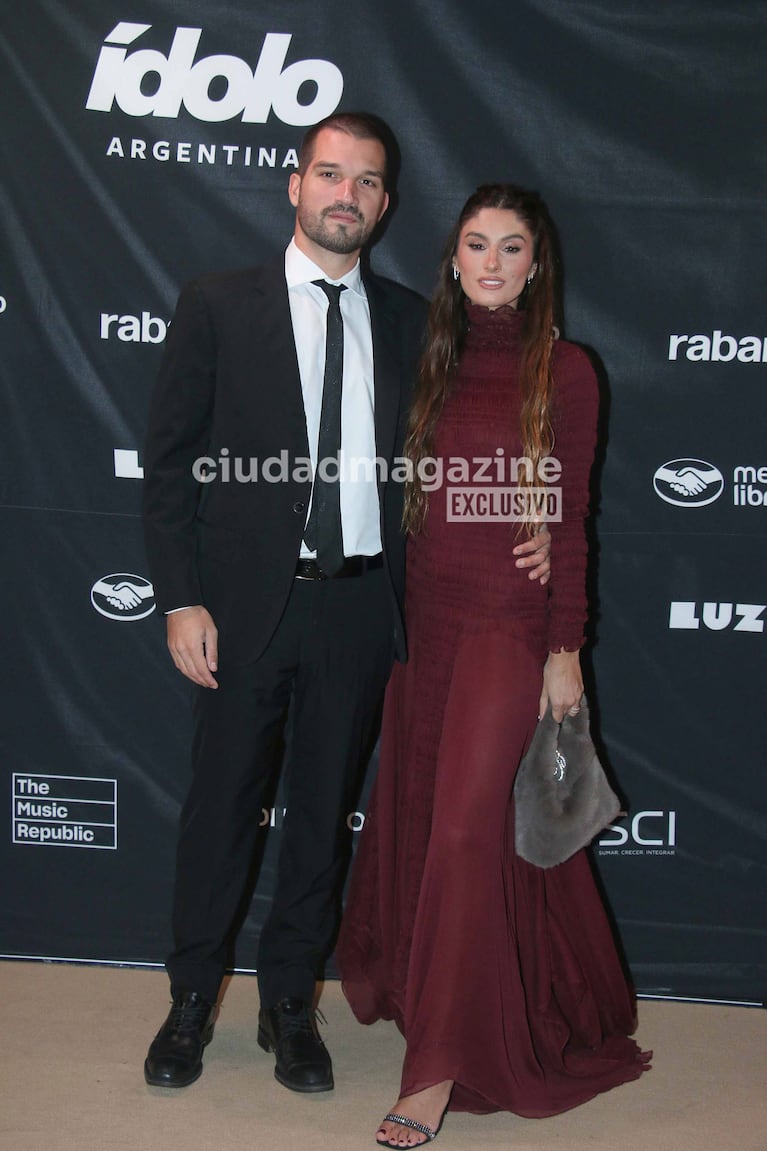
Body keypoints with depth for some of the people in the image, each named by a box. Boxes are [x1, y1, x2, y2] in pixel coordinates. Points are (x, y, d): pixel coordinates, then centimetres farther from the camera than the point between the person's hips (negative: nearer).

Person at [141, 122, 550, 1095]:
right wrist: (182, 600, -9)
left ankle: (289, 1003, 28)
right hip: (247, 602, -2)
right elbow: (169, 460, -3)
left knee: (325, 805, 12)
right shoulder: (216, 305, -1)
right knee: (222, 800, 8)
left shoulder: (408, 322, 6)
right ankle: (192, 999, 27)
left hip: (358, 604, 2)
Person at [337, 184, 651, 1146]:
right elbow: (413, 504, 11)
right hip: (426, 617, 5)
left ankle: (439, 1068, 2)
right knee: (416, 821, 13)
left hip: (508, 624, -5)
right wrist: (397, 625, 8)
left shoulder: (563, 370, -4)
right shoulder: (436, 364, 9)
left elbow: (570, 518, -5)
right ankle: (411, 989, 36)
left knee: (467, 830, -6)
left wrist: (566, 650, -8)